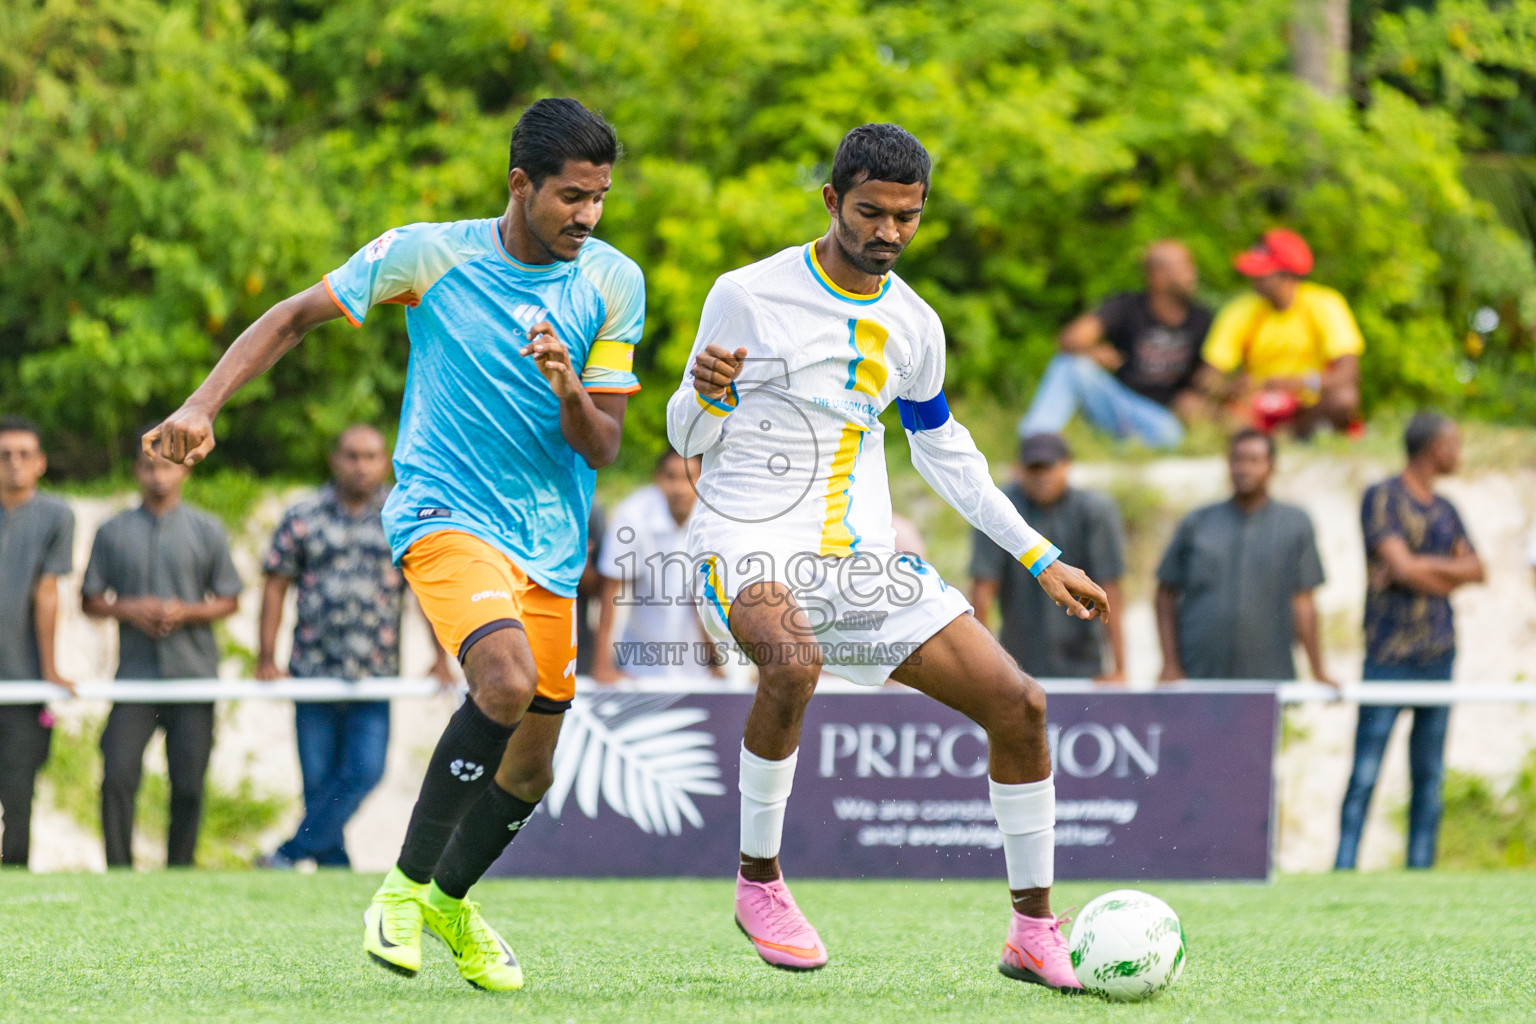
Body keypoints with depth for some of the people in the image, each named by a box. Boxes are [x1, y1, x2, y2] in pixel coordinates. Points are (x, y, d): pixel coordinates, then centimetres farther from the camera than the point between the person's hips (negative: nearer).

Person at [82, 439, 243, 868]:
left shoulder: (207, 530, 8)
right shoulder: (113, 532, 9)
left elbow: (229, 602, 9)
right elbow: (90, 600, 10)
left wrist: (187, 612, -10)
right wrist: (130, 610, -9)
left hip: (193, 670, 0)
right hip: (135, 672, 0)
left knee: (188, 784, 0)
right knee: (117, 776, -11)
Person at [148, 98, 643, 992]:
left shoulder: (615, 283, -2)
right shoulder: (428, 254, -9)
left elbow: (602, 448, -1)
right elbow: (296, 317, 0)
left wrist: (570, 392, -23)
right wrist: (203, 407, -12)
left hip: (550, 541, 5)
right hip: (443, 514, -4)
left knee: (532, 763, 8)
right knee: (507, 681, -30)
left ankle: (450, 900, 39)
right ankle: (405, 885, -13)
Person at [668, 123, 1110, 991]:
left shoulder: (915, 325, 9)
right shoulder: (749, 296, -5)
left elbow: (942, 448, 23)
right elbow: (687, 437, 0)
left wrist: (1041, 559, 20)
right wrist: (707, 395, -24)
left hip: (862, 559, 5)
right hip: (749, 544, -5)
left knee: (1020, 705, -5)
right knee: (793, 661, -39)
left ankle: (1036, 934, 9)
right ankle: (759, 882, -17)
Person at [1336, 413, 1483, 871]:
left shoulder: (1445, 511, 16)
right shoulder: (1382, 498, -4)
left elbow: (1476, 570, 8)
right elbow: (1401, 566, -14)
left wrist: (1421, 568, -7)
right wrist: (1450, 571, 1)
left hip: (1438, 658, 6)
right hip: (1389, 657, -6)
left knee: (1429, 773, 5)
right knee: (1365, 772, -7)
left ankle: (1420, 867, 8)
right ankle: (1344, 867, -4)